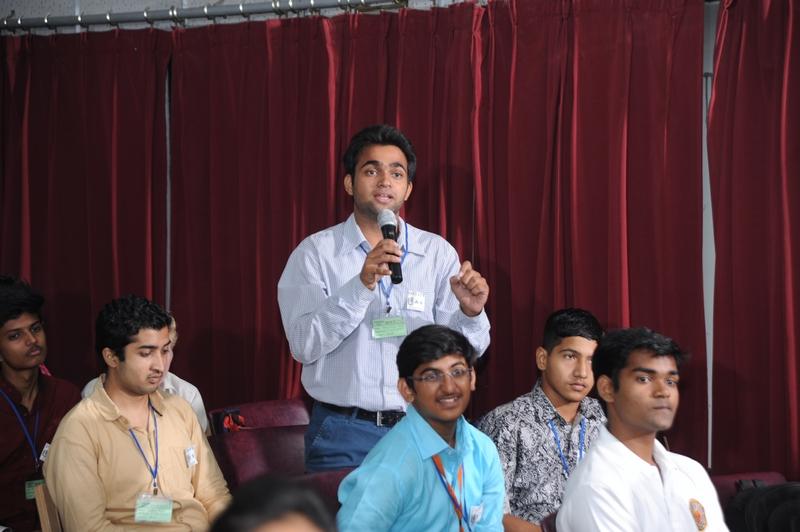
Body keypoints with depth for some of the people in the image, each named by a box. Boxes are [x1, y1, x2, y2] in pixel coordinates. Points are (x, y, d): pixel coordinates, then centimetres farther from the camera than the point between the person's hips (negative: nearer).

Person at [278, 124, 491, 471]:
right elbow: (304, 345, -13)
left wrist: (470, 313, -20)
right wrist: (362, 284, -23)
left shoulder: (438, 253, 5)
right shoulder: (315, 253, -1)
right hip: (345, 434, -2)